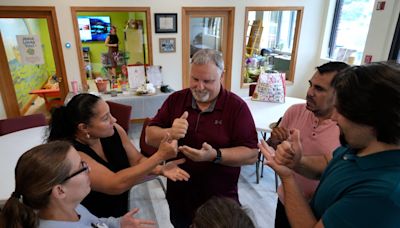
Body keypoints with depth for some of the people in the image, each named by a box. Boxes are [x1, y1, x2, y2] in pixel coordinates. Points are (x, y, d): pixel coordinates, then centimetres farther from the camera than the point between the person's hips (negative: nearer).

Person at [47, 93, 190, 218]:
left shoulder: (113, 131, -10)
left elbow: (137, 160, -4)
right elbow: (116, 185, -34)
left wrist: (161, 169, -23)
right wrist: (160, 155, -32)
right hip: (93, 221, -5)